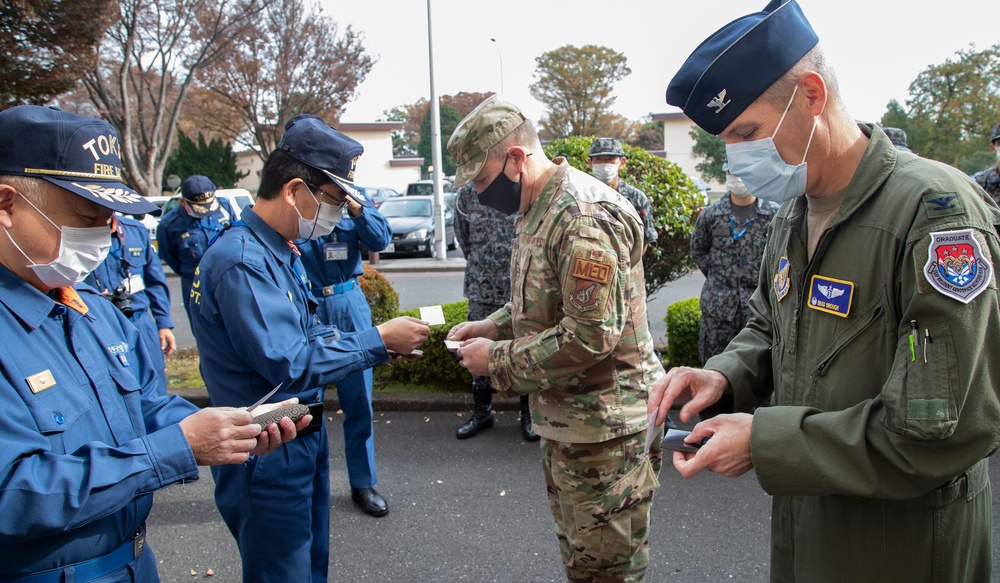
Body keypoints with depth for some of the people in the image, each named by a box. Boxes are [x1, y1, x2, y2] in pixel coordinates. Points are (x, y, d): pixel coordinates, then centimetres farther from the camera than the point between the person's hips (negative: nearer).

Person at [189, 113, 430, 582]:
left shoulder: (280, 252, 7)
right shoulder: (243, 261, -25)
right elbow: (289, 364, -29)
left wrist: (386, 341, 0)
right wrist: (379, 340, -19)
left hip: (304, 436, 9)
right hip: (268, 456, -9)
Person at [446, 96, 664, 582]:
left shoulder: (584, 215, -23)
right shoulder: (537, 210, 10)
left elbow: (590, 336, -28)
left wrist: (498, 361, -18)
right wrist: (495, 325, 4)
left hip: (604, 426, -10)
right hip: (564, 417, 10)